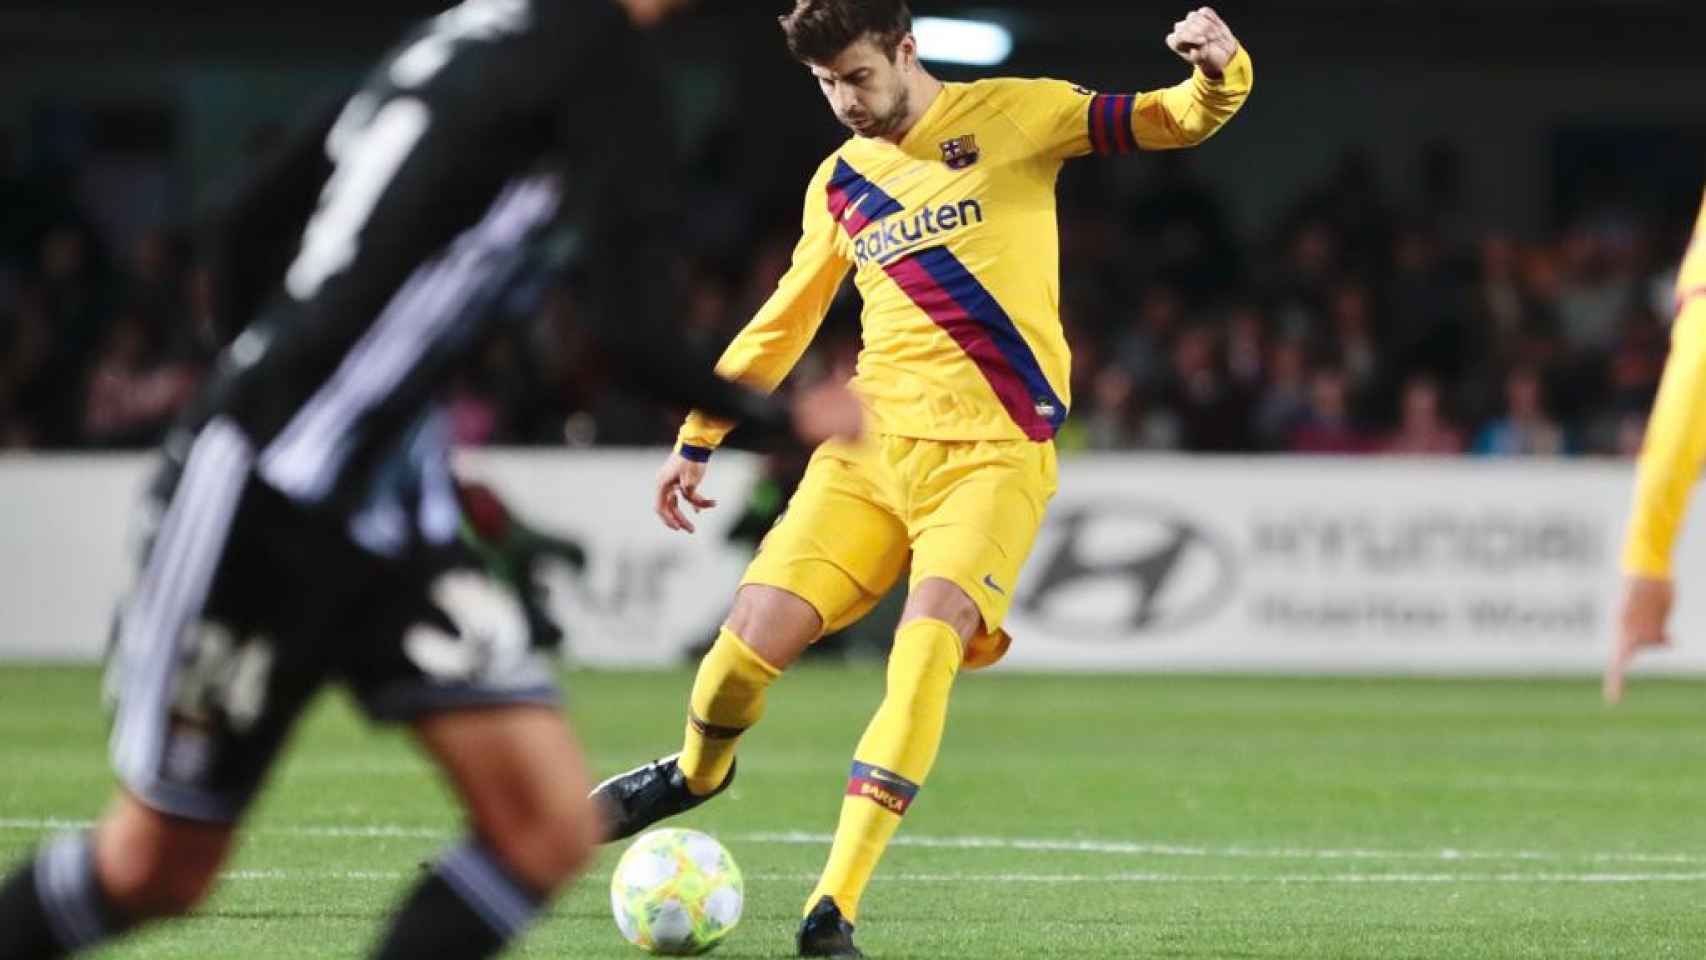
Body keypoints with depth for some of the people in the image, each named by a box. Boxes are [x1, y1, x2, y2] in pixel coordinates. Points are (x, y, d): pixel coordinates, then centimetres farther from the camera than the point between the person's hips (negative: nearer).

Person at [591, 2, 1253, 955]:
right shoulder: (839, 182, 15)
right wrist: (698, 438, 29)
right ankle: (697, 771, 30)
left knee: (927, 650, -25)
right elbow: (782, 324, 27)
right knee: (754, 635, -7)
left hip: (993, 454, -4)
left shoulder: (1014, 117, 1)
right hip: (871, 446, 4)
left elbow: (1170, 122, -3)